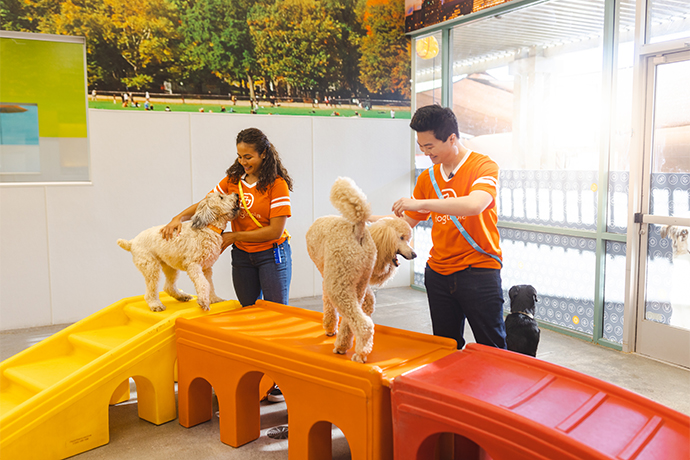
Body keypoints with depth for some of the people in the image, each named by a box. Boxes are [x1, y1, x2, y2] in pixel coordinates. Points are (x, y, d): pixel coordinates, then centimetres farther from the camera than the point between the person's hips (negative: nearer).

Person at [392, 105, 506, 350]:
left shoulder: (483, 166, -8)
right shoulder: (427, 177, 10)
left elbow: (475, 205, -28)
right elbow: (407, 220, 17)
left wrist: (422, 203, -29)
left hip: (478, 272, -5)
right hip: (438, 273, 6)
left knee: (492, 351, 3)